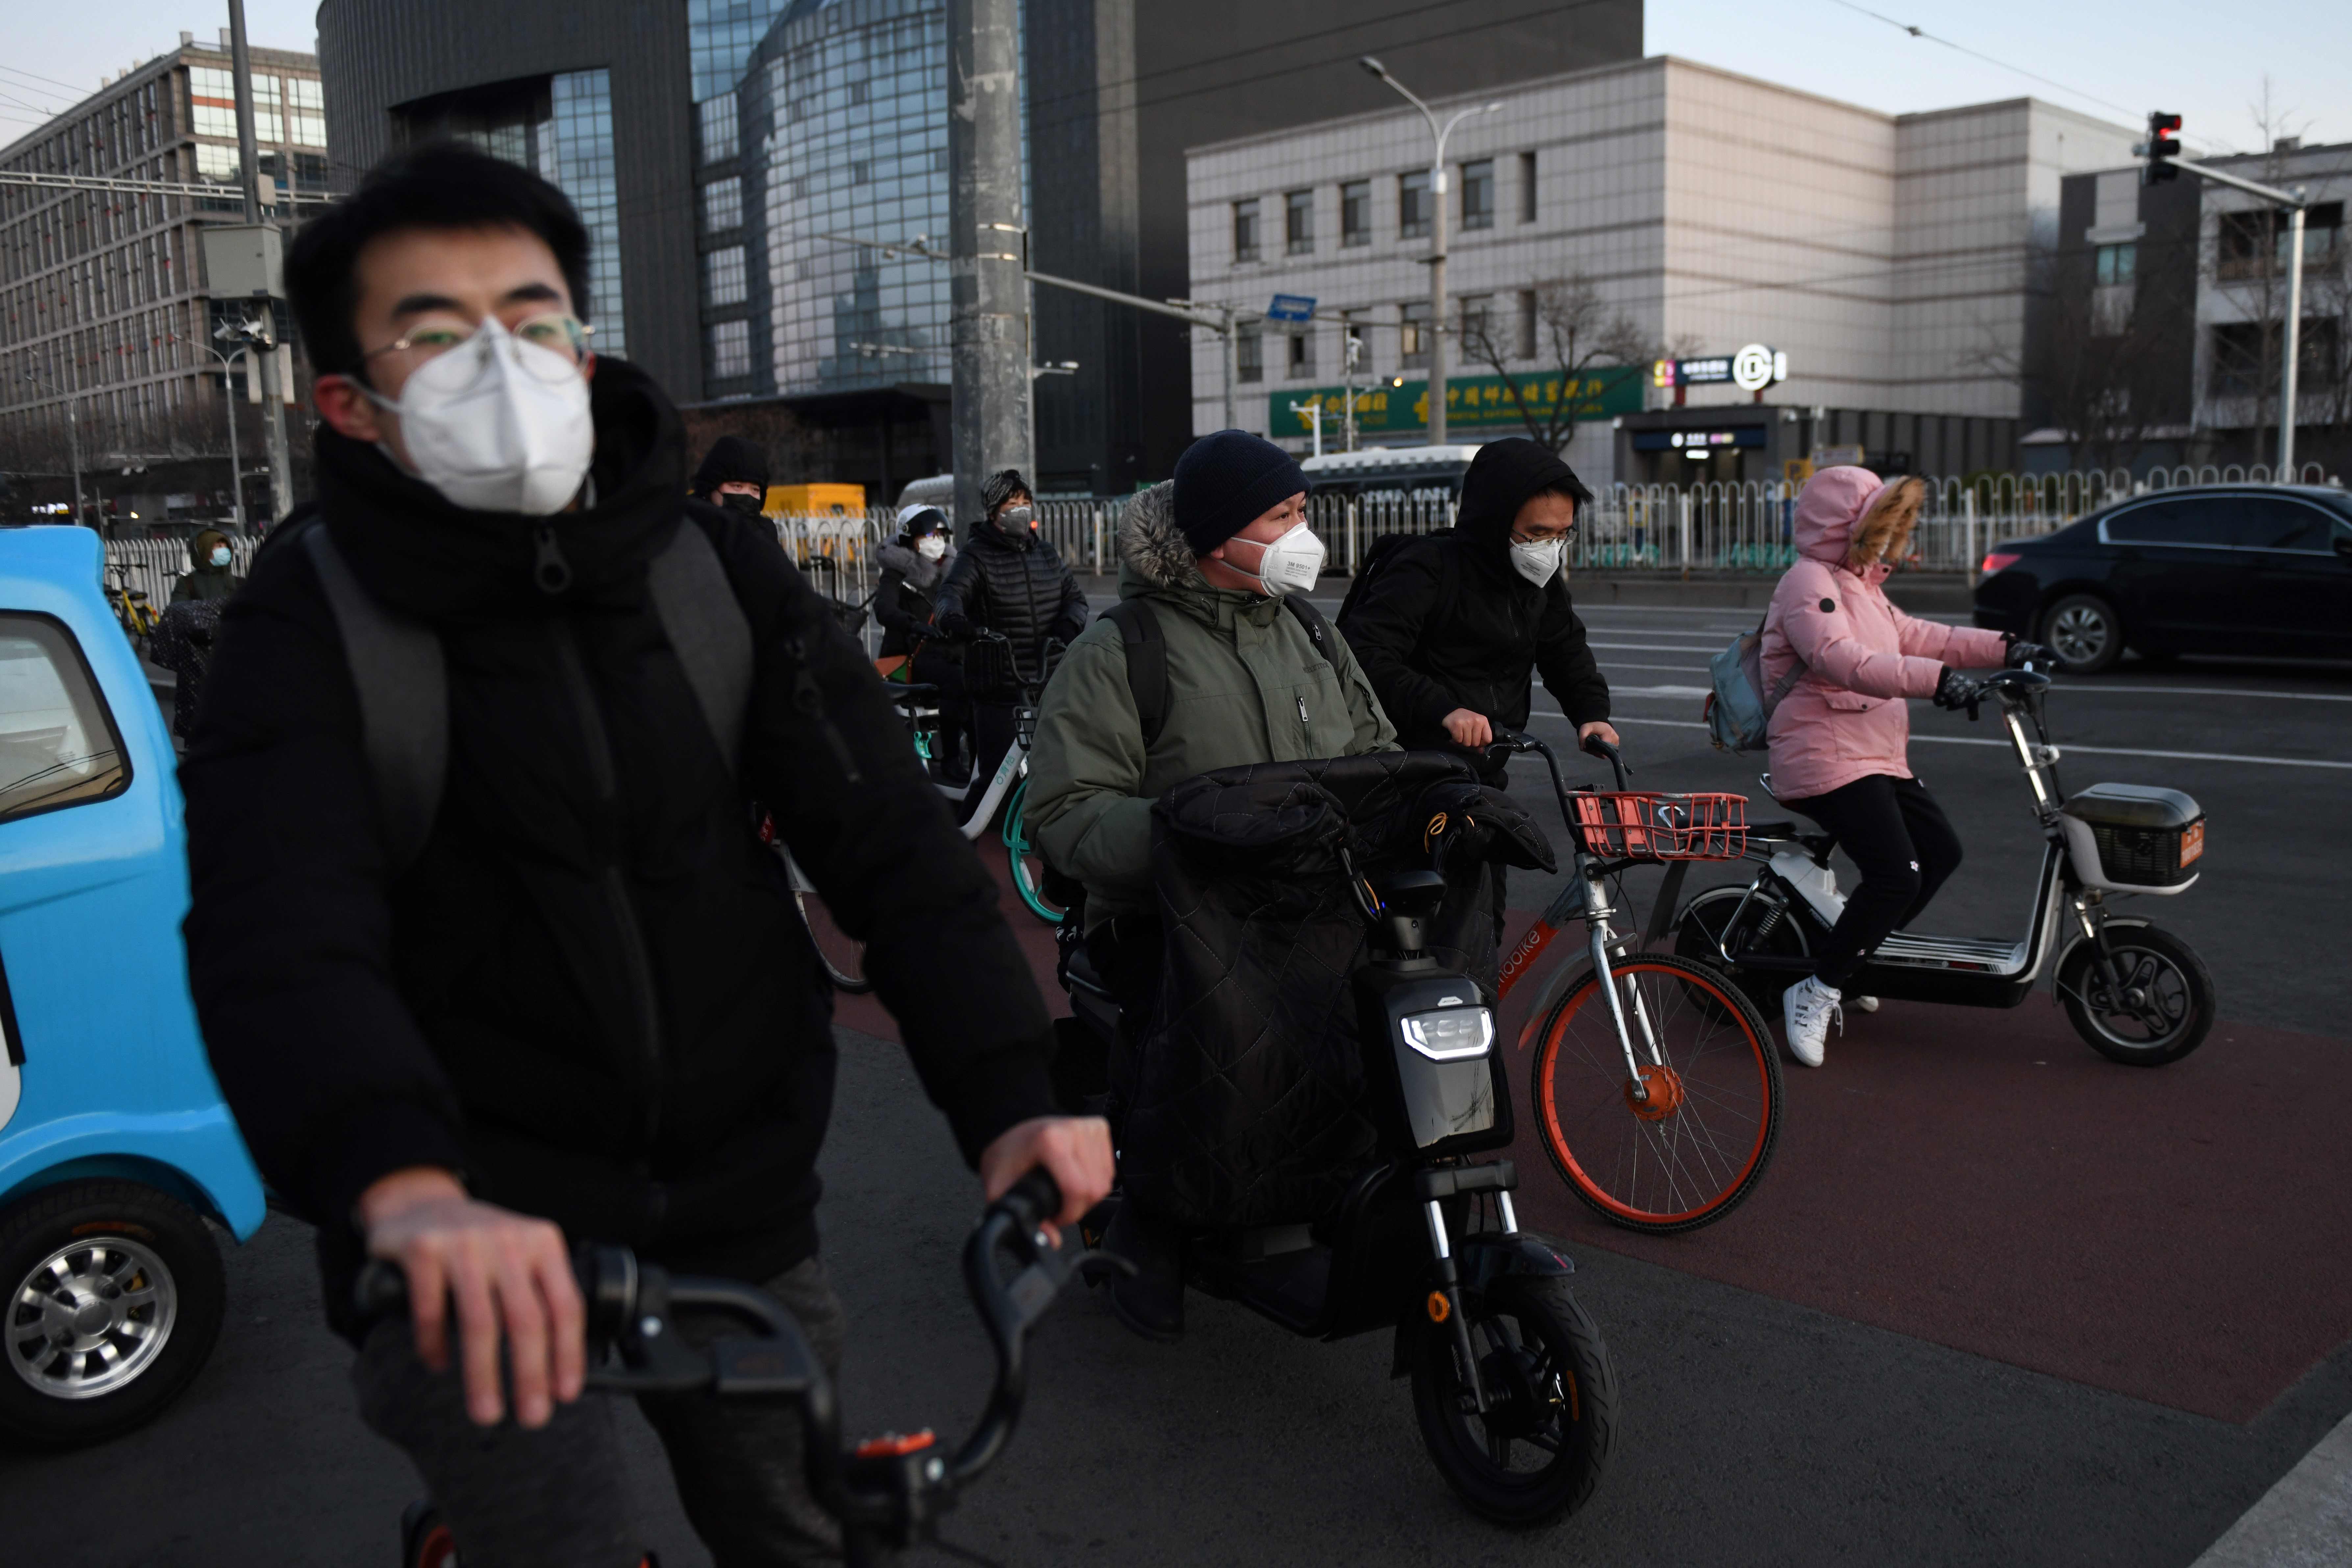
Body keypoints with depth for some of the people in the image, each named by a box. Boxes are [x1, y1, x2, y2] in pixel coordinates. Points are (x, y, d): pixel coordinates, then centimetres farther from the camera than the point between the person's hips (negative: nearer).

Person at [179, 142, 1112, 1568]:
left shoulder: (719, 567, -1)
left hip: (743, 1214, 3)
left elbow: (891, 835, -9)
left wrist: (1009, 1101, -24)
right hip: (474, 1247, -3)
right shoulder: (316, 617, -9)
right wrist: (406, 1185, -45)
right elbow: (280, 931, -25)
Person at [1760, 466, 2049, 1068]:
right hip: (1827, 761, -11)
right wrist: (1934, 679, -39)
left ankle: (1854, 956, 19)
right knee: (1896, 876, -21)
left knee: (1941, 851, 12)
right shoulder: (1809, 581, -13)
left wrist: (2005, 647, 14)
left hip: (1878, 759, 11)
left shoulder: (1862, 588, 22)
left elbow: (1915, 637, 23)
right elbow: (1842, 659, -28)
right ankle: (1816, 992, -10)